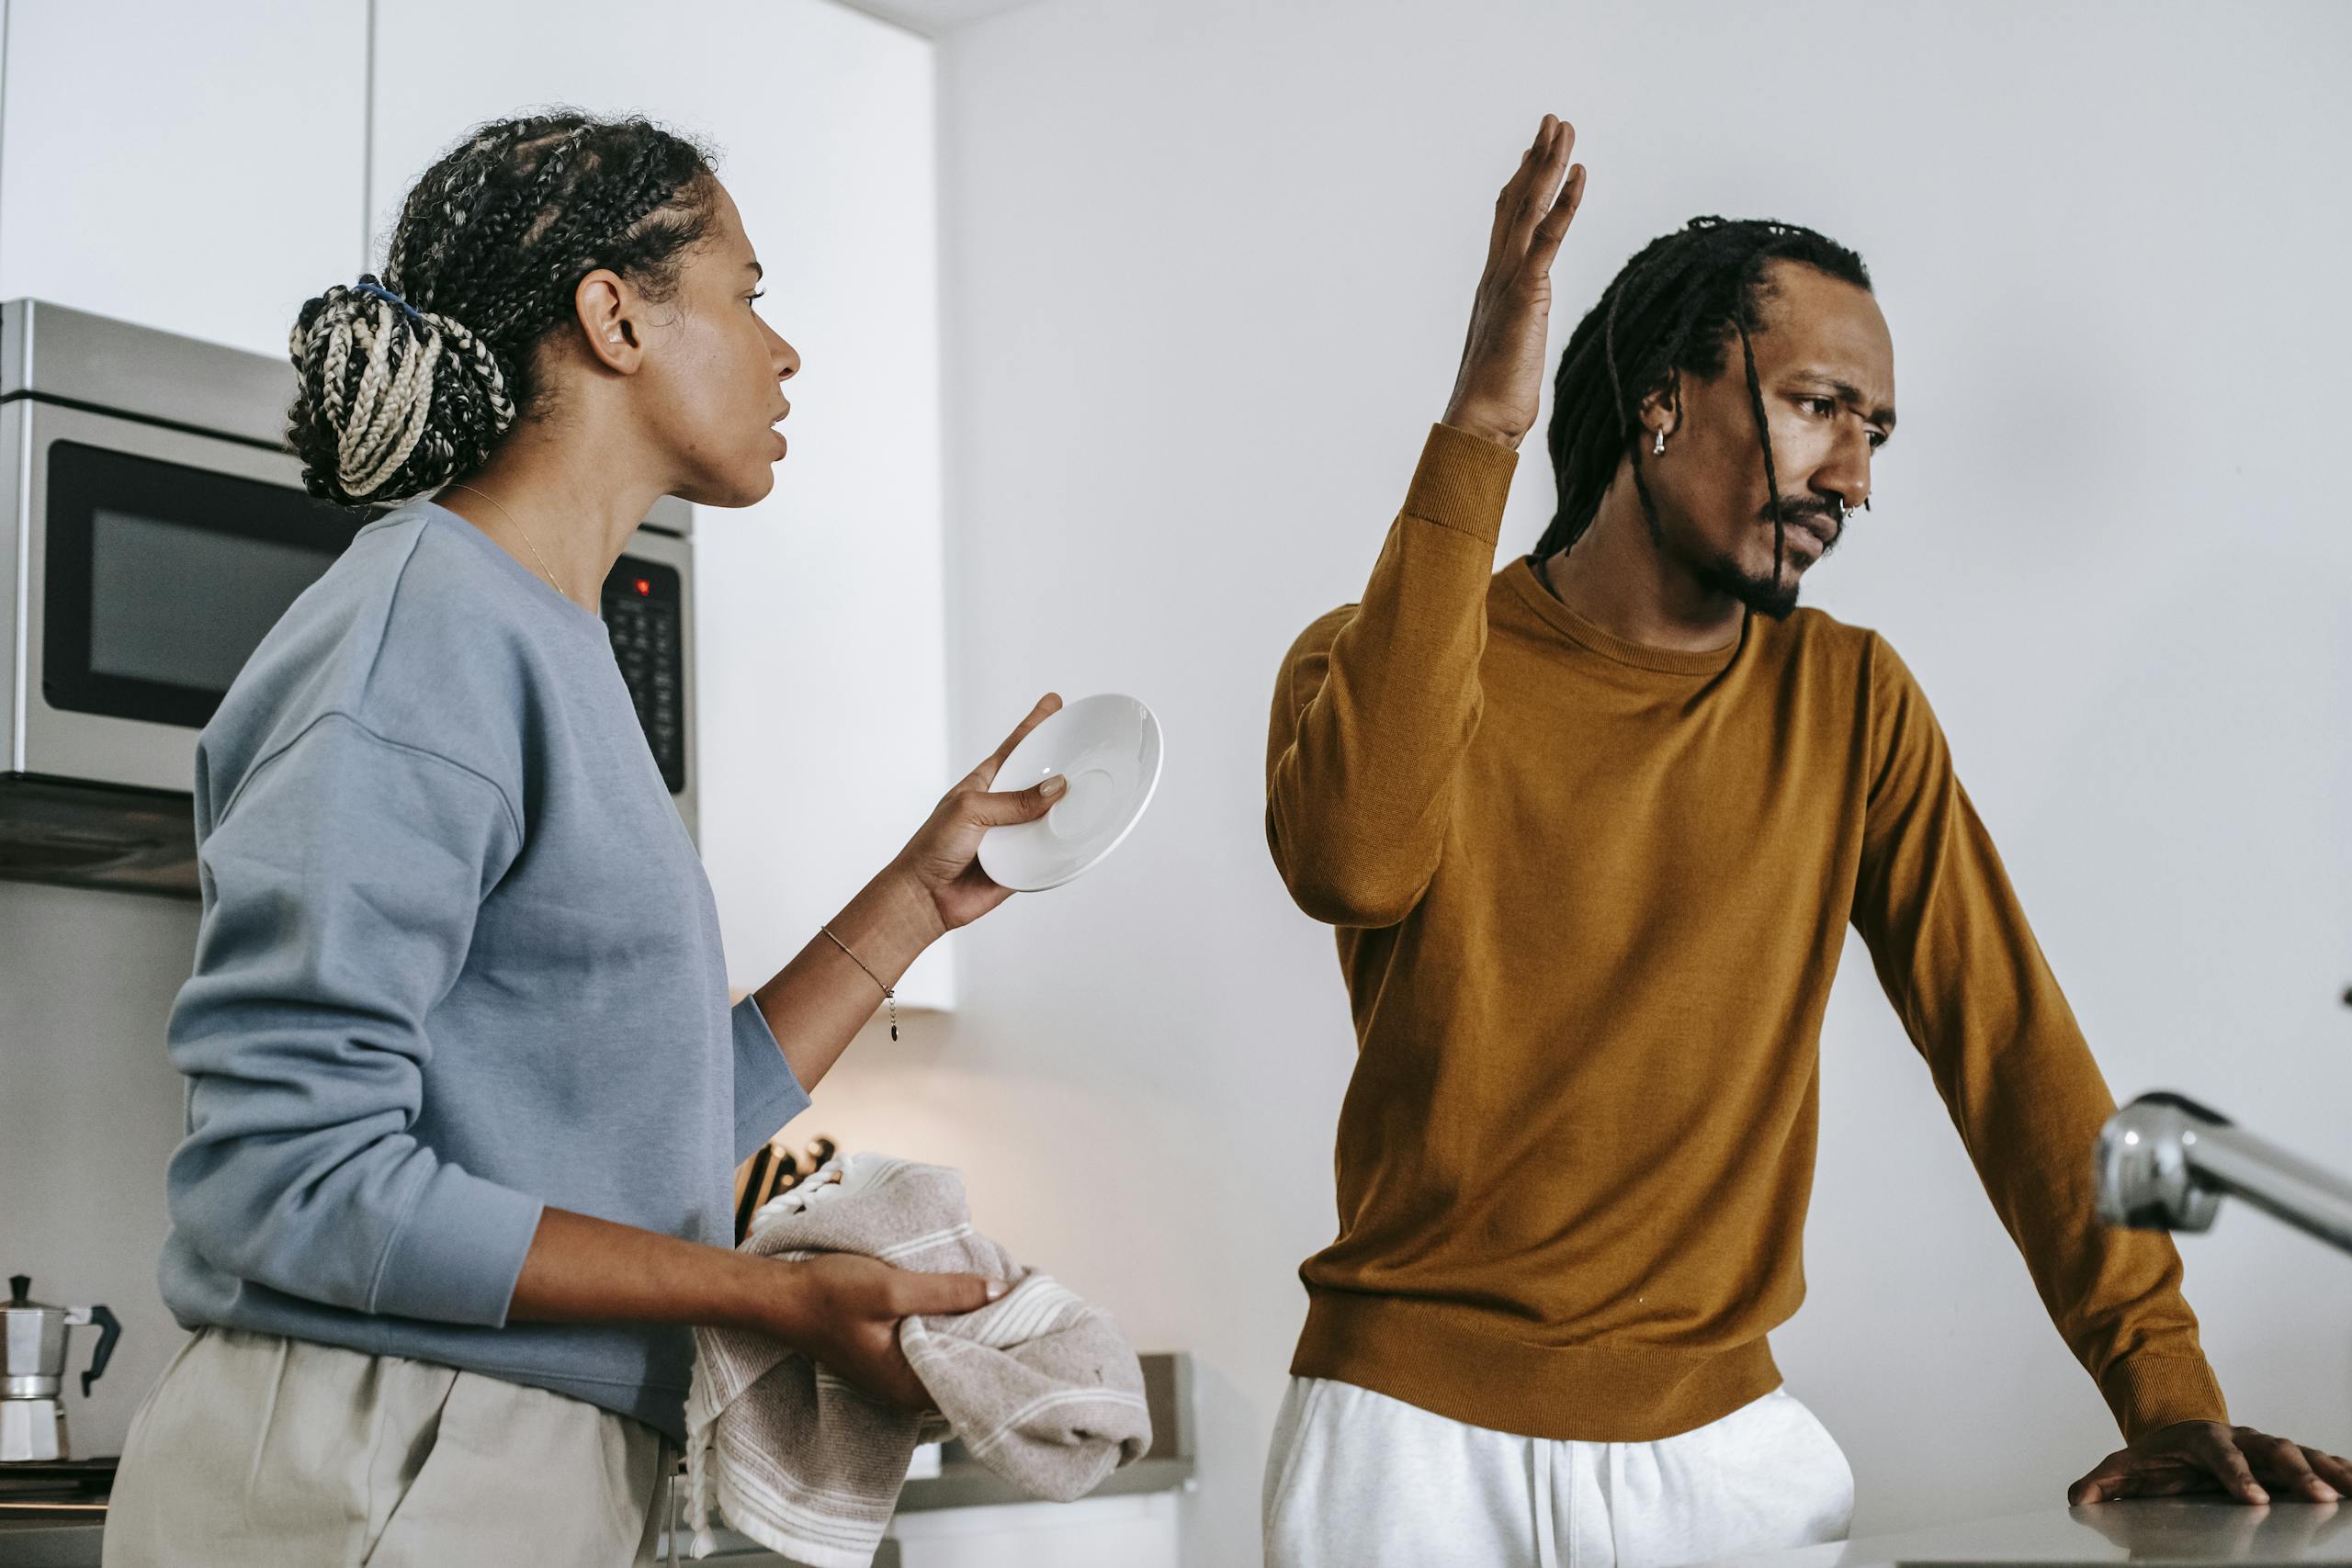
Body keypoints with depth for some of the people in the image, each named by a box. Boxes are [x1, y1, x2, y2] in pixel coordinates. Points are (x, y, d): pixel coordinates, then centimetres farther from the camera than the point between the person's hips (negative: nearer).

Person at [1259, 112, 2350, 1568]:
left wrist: (2167, 1388, -6)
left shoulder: (1851, 702, 5)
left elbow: (2007, 1034, 3)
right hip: (1418, 1427, -3)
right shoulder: (1381, 664, -5)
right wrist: (1477, 436, -28)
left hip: (1724, 1429, 3)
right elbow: (1350, 859, -28)